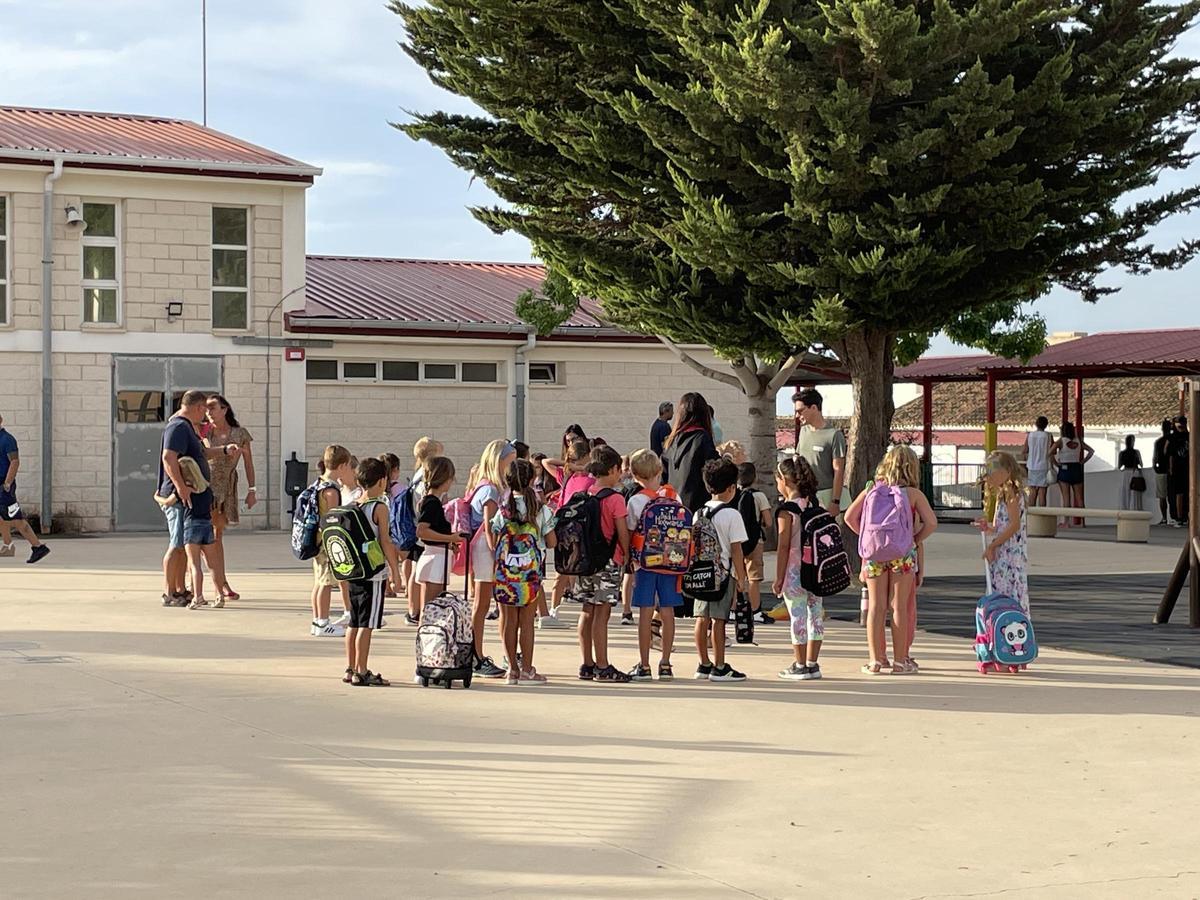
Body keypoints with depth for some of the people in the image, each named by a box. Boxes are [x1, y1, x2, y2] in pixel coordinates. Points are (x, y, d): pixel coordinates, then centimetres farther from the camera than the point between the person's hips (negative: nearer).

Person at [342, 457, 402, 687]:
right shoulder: (380, 507, -12)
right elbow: (385, 542, -13)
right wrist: (395, 570, -8)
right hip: (373, 572, -7)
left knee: (354, 623, 13)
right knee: (366, 624, -5)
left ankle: (350, 669, 19)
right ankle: (361, 672, -4)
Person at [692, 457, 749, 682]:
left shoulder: (700, 513, 7)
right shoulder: (732, 515, -11)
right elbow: (736, 550, -11)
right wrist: (742, 579, -6)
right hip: (723, 571, -6)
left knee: (702, 618, 9)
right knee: (718, 619, -3)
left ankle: (704, 665, 15)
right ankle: (719, 668, 1)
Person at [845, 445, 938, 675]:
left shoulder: (871, 490, 7)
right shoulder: (913, 494, 0)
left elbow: (849, 517, 2)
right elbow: (931, 522, -8)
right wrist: (916, 540, 6)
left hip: (874, 552, 2)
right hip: (903, 553, -2)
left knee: (876, 606, 7)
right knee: (899, 606, 4)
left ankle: (876, 659, 9)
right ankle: (900, 660, 6)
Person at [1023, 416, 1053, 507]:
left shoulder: (1029, 435, 3)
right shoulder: (1048, 436, -5)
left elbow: (1025, 451, 8)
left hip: (1031, 466, 3)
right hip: (1043, 467, -3)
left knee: (1032, 493, 8)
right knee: (1042, 493, -2)